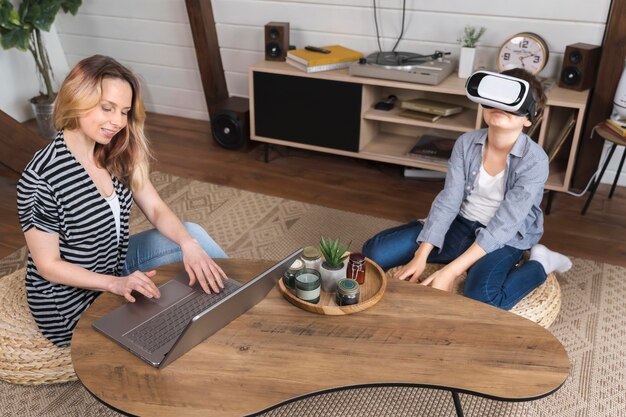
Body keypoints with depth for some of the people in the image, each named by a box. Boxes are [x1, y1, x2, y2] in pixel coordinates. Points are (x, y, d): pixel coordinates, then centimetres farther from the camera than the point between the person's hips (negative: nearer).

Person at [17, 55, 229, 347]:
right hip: (73, 303, -7)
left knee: (192, 233, -2)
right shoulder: (41, 176, -26)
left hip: (116, 265, 7)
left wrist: (189, 244, -24)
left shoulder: (117, 154, -6)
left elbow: (156, 210, -5)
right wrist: (117, 284, -29)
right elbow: (47, 264, -20)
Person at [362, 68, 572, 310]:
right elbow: (448, 201, -11)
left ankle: (541, 263, -6)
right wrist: (421, 257, -21)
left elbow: (503, 226, -25)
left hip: (504, 239, -4)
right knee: (375, 251, -10)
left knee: (481, 303, -36)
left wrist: (450, 271, -32)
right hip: (461, 224, 4)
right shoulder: (467, 143, -8)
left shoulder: (534, 160, -21)